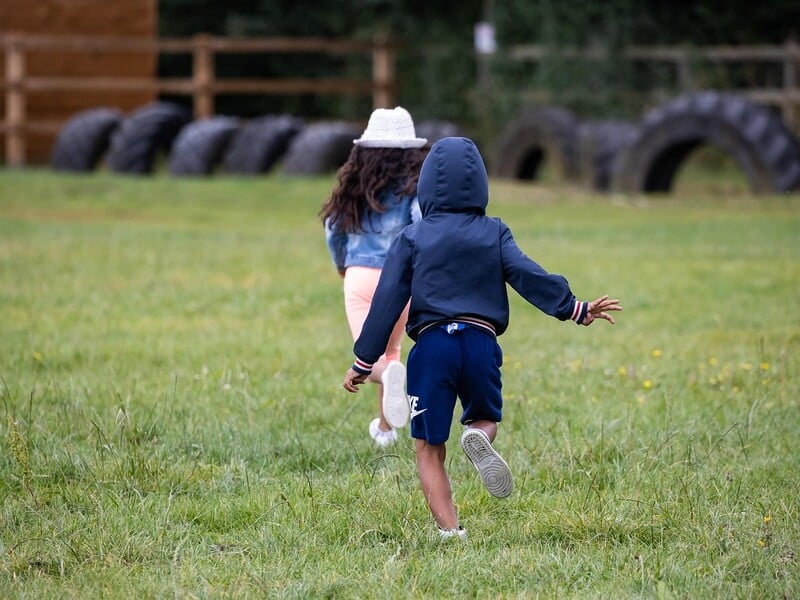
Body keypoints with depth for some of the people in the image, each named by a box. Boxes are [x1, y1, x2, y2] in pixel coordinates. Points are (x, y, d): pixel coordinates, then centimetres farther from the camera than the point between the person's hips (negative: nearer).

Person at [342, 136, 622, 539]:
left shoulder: (411, 238, 8)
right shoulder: (494, 233, 10)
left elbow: (387, 301, 5)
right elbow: (529, 276, -2)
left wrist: (364, 362, 7)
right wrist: (575, 309, 1)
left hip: (431, 345, -1)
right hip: (481, 343, 1)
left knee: (428, 449, 8)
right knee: (485, 417, 25)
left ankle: (449, 530, -9)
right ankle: (478, 436, -14)